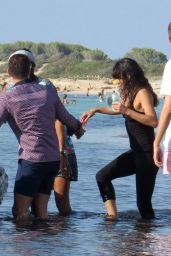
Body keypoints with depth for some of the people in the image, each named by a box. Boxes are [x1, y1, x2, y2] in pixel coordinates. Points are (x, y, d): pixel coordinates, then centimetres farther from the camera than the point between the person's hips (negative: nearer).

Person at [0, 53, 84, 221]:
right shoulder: (48, 91, 8)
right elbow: (66, 119, 19)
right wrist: (78, 128, 39)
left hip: (32, 159, -6)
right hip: (54, 158, 6)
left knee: (20, 212, -5)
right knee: (41, 210, 10)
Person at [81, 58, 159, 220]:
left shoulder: (143, 92, -14)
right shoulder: (130, 92, 14)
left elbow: (153, 121, -29)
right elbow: (119, 110, 36)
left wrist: (127, 111, -31)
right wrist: (96, 110, 30)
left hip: (147, 154, -10)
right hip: (135, 152, 10)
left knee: (143, 201, -9)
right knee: (102, 176, 2)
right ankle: (112, 215, 0)